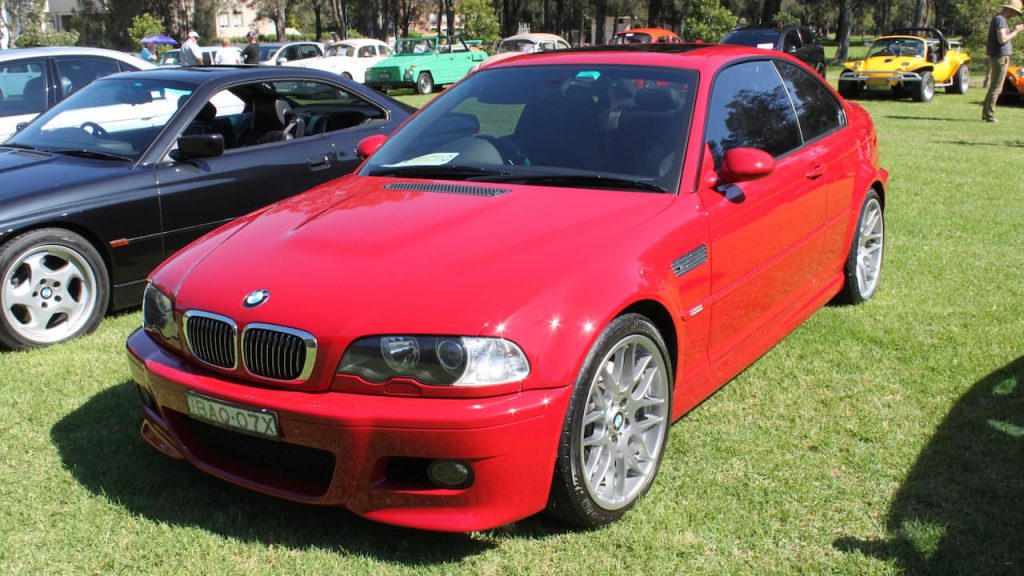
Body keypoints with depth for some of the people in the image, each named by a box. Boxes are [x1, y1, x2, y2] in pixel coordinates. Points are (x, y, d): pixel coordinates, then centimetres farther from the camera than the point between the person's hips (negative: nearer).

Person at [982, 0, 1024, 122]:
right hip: (1000, 57, -10)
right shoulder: (1000, 19, -15)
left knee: (994, 87, 15)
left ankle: (986, 113, 19)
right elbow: (1002, 39, -23)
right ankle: (990, 115, -6)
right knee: (996, 88, -7)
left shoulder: (999, 18, 16)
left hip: (998, 57, 10)